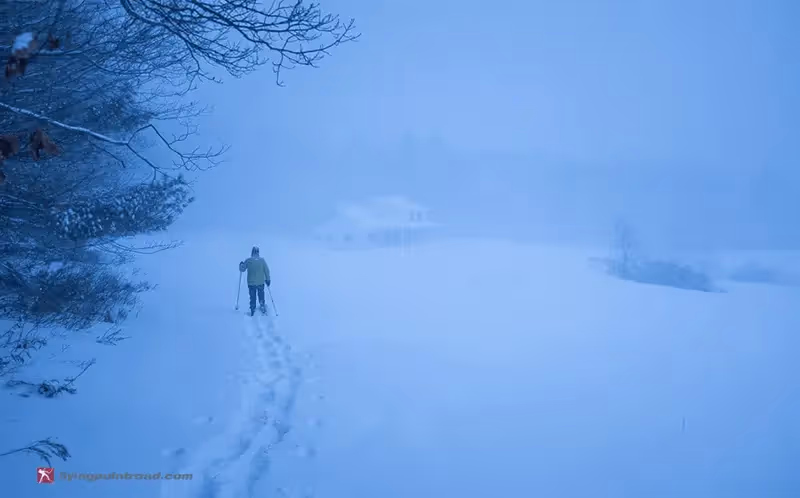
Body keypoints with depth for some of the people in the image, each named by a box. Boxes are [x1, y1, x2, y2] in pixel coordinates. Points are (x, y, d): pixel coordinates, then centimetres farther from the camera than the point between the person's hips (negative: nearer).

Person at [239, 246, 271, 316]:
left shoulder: (248, 261, -10)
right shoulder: (262, 260, -7)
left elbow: (242, 269, -1)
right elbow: (267, 270, -4)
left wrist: (241, 264, 20)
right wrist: (268, 279, 6)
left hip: (251, 283, 0)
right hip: (261, 282, 0)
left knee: (252, 297, 13)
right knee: (261, 296, 22)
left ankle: (252, 310, 16)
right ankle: (262, 306, 23)